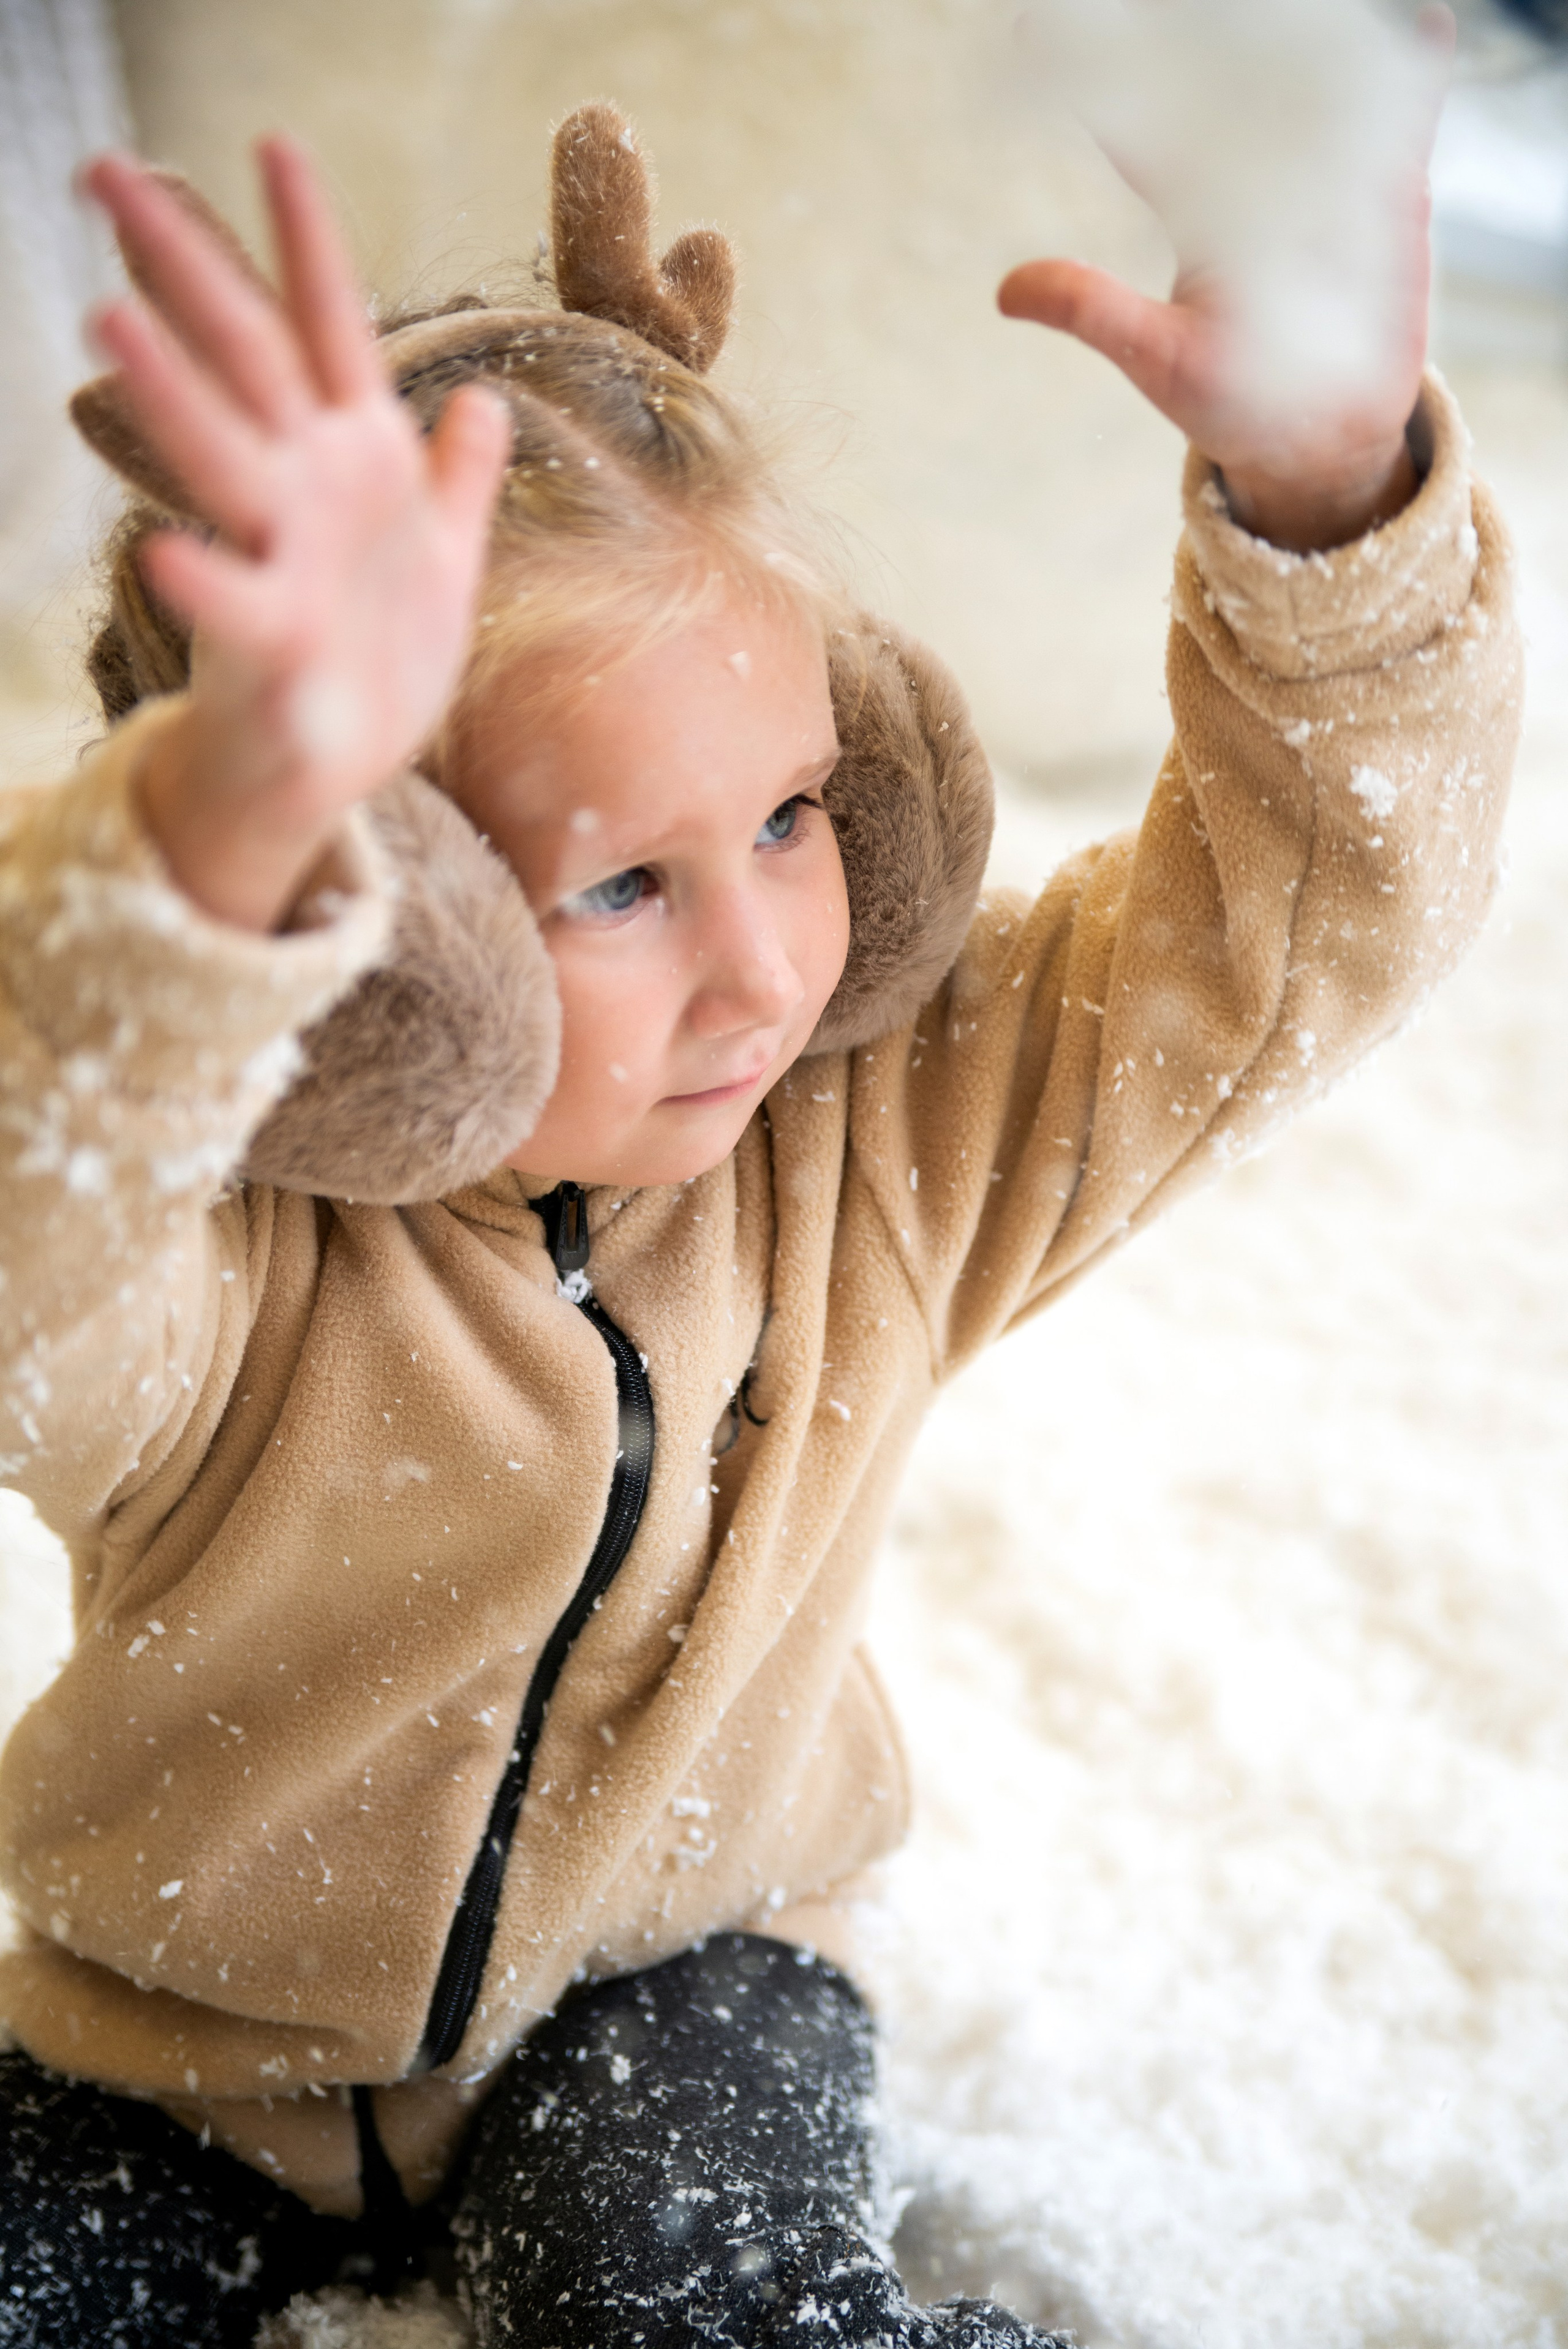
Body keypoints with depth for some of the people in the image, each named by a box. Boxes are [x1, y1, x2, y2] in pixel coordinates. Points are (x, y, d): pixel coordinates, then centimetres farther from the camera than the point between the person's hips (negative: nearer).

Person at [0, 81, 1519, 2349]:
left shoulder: (890, 1135, -17)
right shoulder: (212, 1252, -29)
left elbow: (1306, 916, -20)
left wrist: (1322, 490, -39)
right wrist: (229, 825, -70)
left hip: (664, 1980, 1)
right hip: (188, 2028, 0)